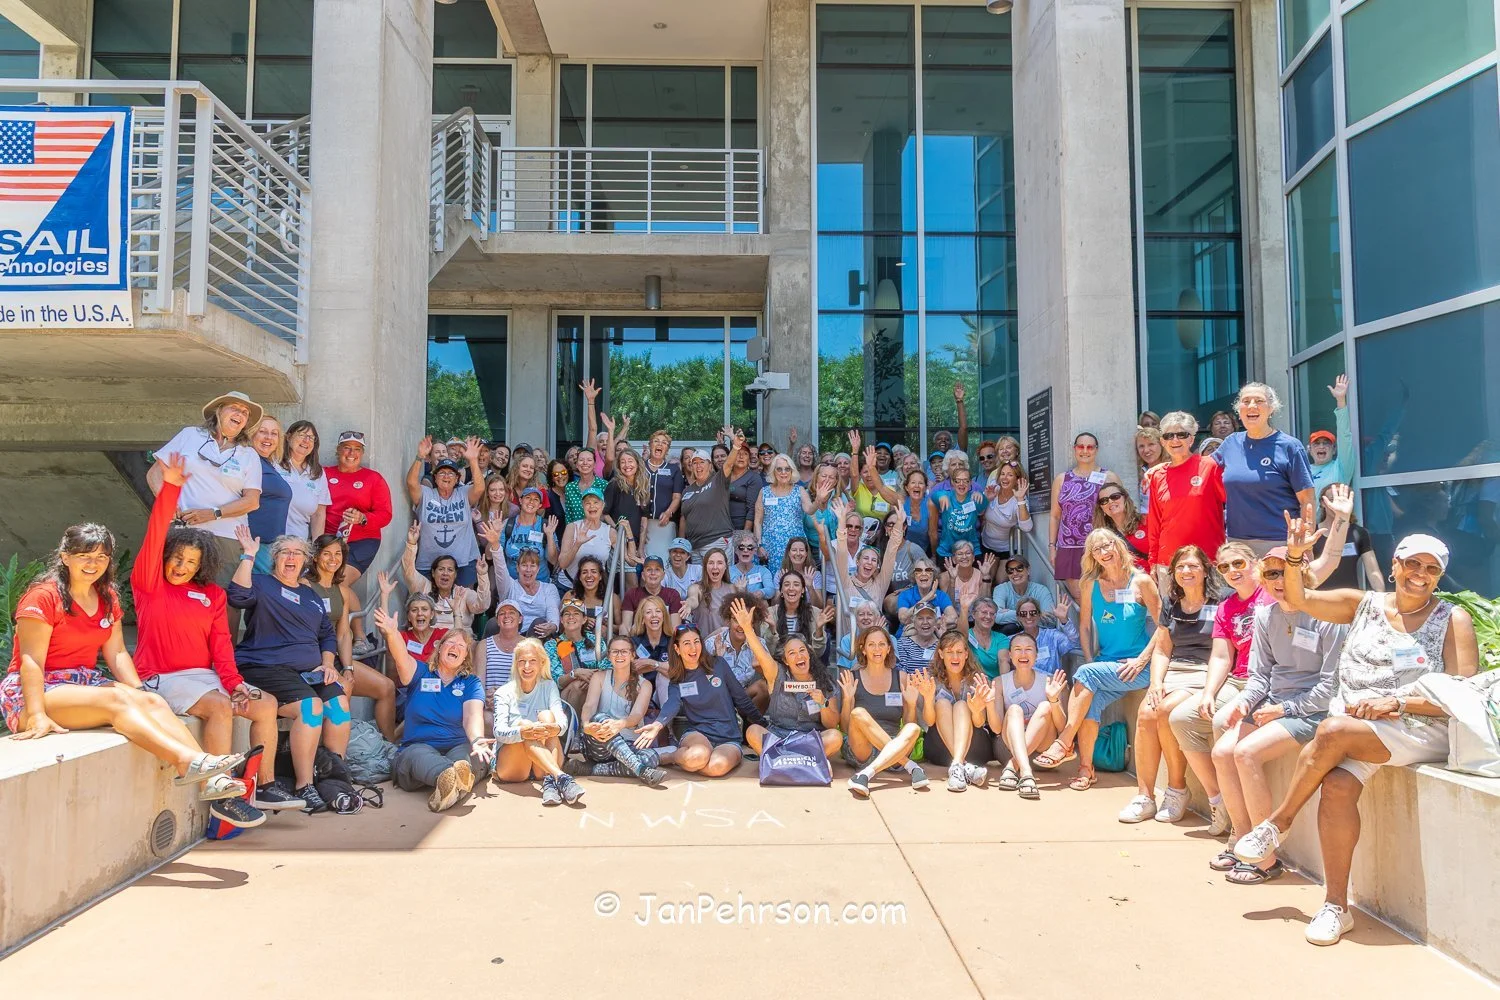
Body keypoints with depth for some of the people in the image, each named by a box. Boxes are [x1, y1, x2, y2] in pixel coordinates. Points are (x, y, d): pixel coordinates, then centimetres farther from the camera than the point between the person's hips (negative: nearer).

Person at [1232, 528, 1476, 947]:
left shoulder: (1453, 620, 1)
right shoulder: (1364, 604, 13)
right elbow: (1299, 599, 12)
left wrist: (1394, 702, -15)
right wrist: (1295, 557, -5)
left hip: (1419, 731, -3)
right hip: (1354, 726, 4)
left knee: (1333, 731, -31)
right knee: (1337, 785, -26)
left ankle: (1278, 823, -11)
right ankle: (1336, 906, -16)